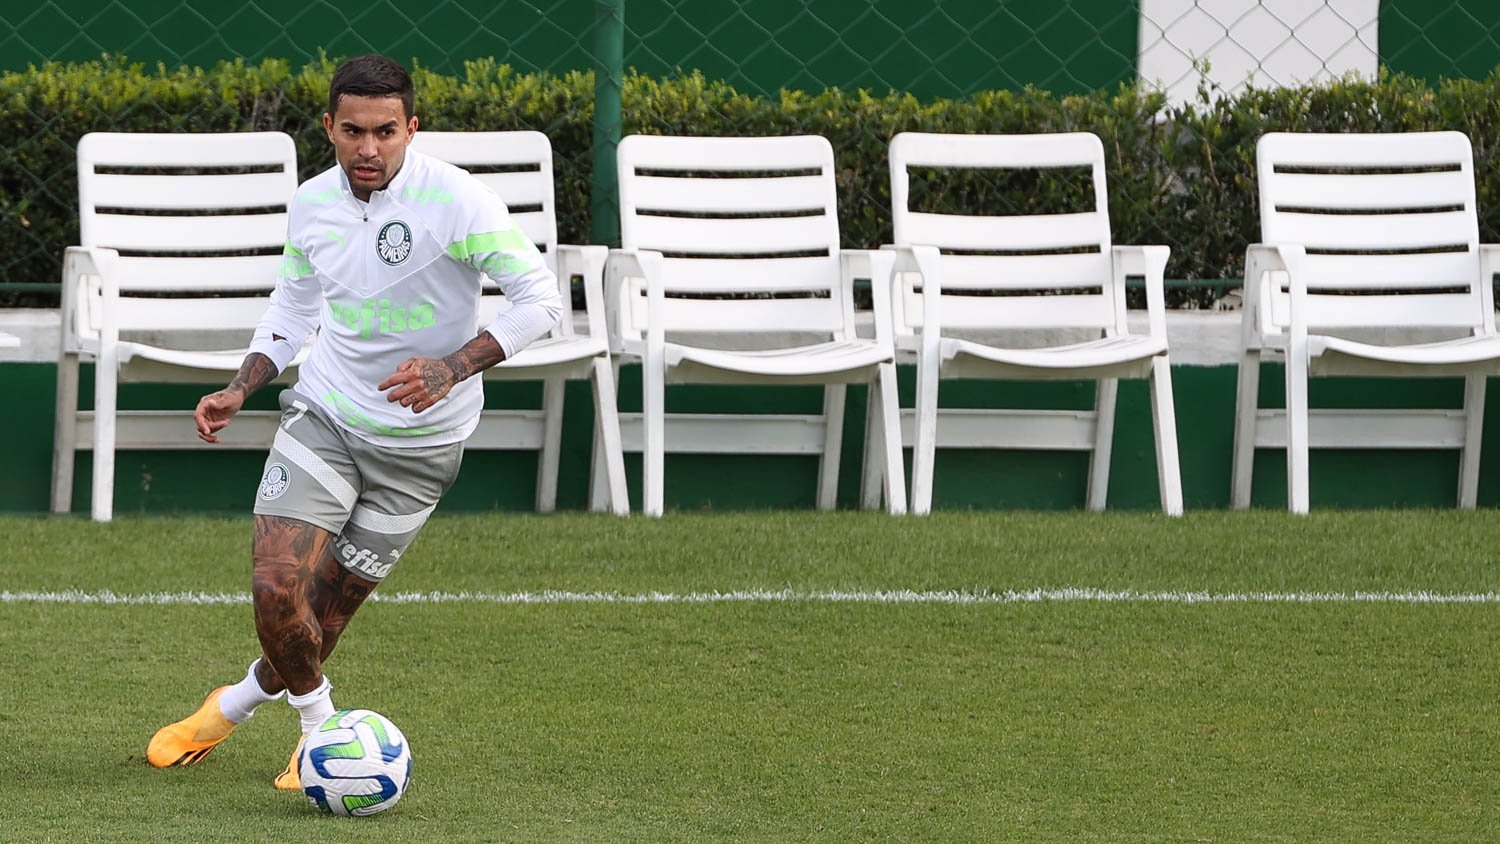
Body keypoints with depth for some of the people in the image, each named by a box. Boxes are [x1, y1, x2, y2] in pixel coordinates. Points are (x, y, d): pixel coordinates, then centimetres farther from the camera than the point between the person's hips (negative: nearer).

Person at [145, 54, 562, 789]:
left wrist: (451, 368, -30)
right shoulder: (312, 205, -2)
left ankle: (240, 702, 31)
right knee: (277, 587, -15)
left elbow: (540, 299, -19)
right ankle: (316, 720, 13)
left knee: (327, 611, 1)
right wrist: (240, 389, 4)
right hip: (323, 415, 3)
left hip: (419, 441, -3)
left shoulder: (455, 202, -19)